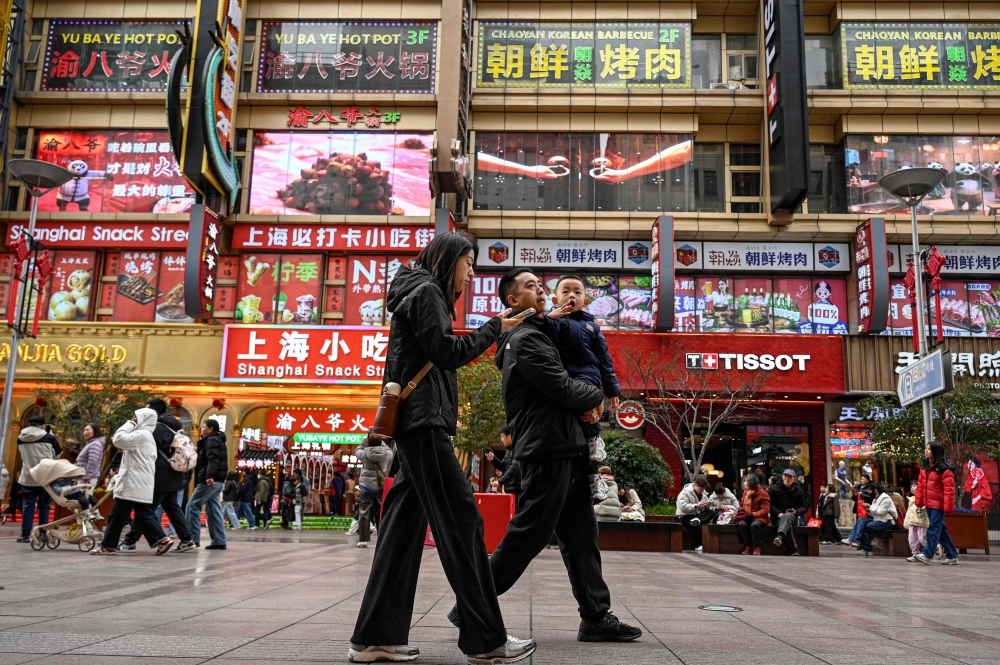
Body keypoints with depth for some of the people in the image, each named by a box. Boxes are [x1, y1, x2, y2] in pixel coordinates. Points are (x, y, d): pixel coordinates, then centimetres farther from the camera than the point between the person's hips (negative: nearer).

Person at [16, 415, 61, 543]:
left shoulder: (21, 439, 1)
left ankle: (25, 534, 7)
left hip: (27, 477, 2)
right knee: (44, 506, 7)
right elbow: (58, 453, 8)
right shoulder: (49, 437, -8)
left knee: (27, 506, 7)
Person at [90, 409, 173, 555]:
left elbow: (118, 439, -20)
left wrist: (130, 423, -8)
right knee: (144, 515, 8)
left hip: (133, 484, -10)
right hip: (142, 485, 10)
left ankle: (109, 546, 4)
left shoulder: (141, 434, -11)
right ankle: (162, 539, 2)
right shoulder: (147, 436, 22)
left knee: (118, 515, -2)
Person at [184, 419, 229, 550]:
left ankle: (193, 539, -7)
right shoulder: (216, 441, 25)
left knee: (192, 506, -6)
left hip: (209, 481, -10)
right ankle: (219, 541, 3)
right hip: (215, 481, 10)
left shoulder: (212, 441, -7)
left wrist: (209, 476, -36)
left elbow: (213, 460, -24)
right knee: (214, 510, 7)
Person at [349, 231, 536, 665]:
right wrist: (493, 328, -3)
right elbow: (448, 353, -13)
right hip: (424, 421, -10)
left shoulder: (419, 293, 25)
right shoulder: (426, 291, -4)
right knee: (461, 520, -10)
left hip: (416, 424, 10)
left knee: (405, 525, 6)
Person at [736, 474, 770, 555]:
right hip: (748, 517, 5)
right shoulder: (746, 492, 11)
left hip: (760, 518, -5)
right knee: (741, 524, -29)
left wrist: (753, 515, -20)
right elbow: (743, 505, 20)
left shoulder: (763, 493, -7)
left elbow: (765, 510, -12)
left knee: (754, 525, -37)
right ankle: (748, 546, -19)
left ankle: (757, 548, -22)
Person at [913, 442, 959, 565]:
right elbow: (920, 486, 13)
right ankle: (952, 556, 20)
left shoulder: (944, 469, -13)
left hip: (938, 504, -8)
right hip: (929, 504, 8)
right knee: (941, 530, 12)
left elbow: (949, 489, -16)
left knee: (933, 528, -9)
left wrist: (948, 507, -19)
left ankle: (927, 554, -9)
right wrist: (919, 502, 11)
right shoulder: (924, 467, 11)